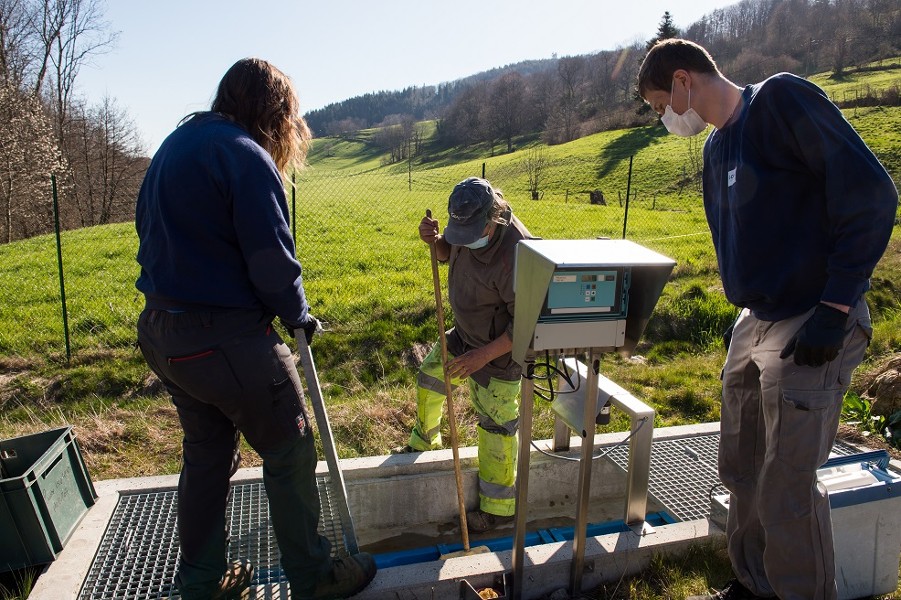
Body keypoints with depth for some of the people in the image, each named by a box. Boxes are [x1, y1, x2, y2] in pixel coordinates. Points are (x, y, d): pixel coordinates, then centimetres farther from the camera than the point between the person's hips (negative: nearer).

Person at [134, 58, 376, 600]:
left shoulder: (174, 146, 13)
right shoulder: (246, 155, -16)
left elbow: (150, 230, 17)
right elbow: (272, 261, -20)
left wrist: (180, 294, 17)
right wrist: (300, 316, -3)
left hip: (162, 330, 9)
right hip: (227, 340, -9)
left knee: (207, 452, 22)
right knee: (290, 453, 7)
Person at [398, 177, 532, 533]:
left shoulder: (515, 253, -35)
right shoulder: (471, 224, -10)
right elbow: (448, 254, 11)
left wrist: (484, 355, -30)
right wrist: (433, 240, -11)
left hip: (500, 349, -8)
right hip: (464, 333, 8)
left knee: (496, 428, 3)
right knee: (429, 378, 23)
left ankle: (499, 509, 24)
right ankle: (424, 440, 53)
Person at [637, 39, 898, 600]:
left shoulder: (782, 99, -9)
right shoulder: (717, 146, 15)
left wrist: (835, 307, -19)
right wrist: (746, 309, 15)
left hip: (812, 327, -8)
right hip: (754, 323, 8)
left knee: (787, 491, -2)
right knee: (742, 472, 15)